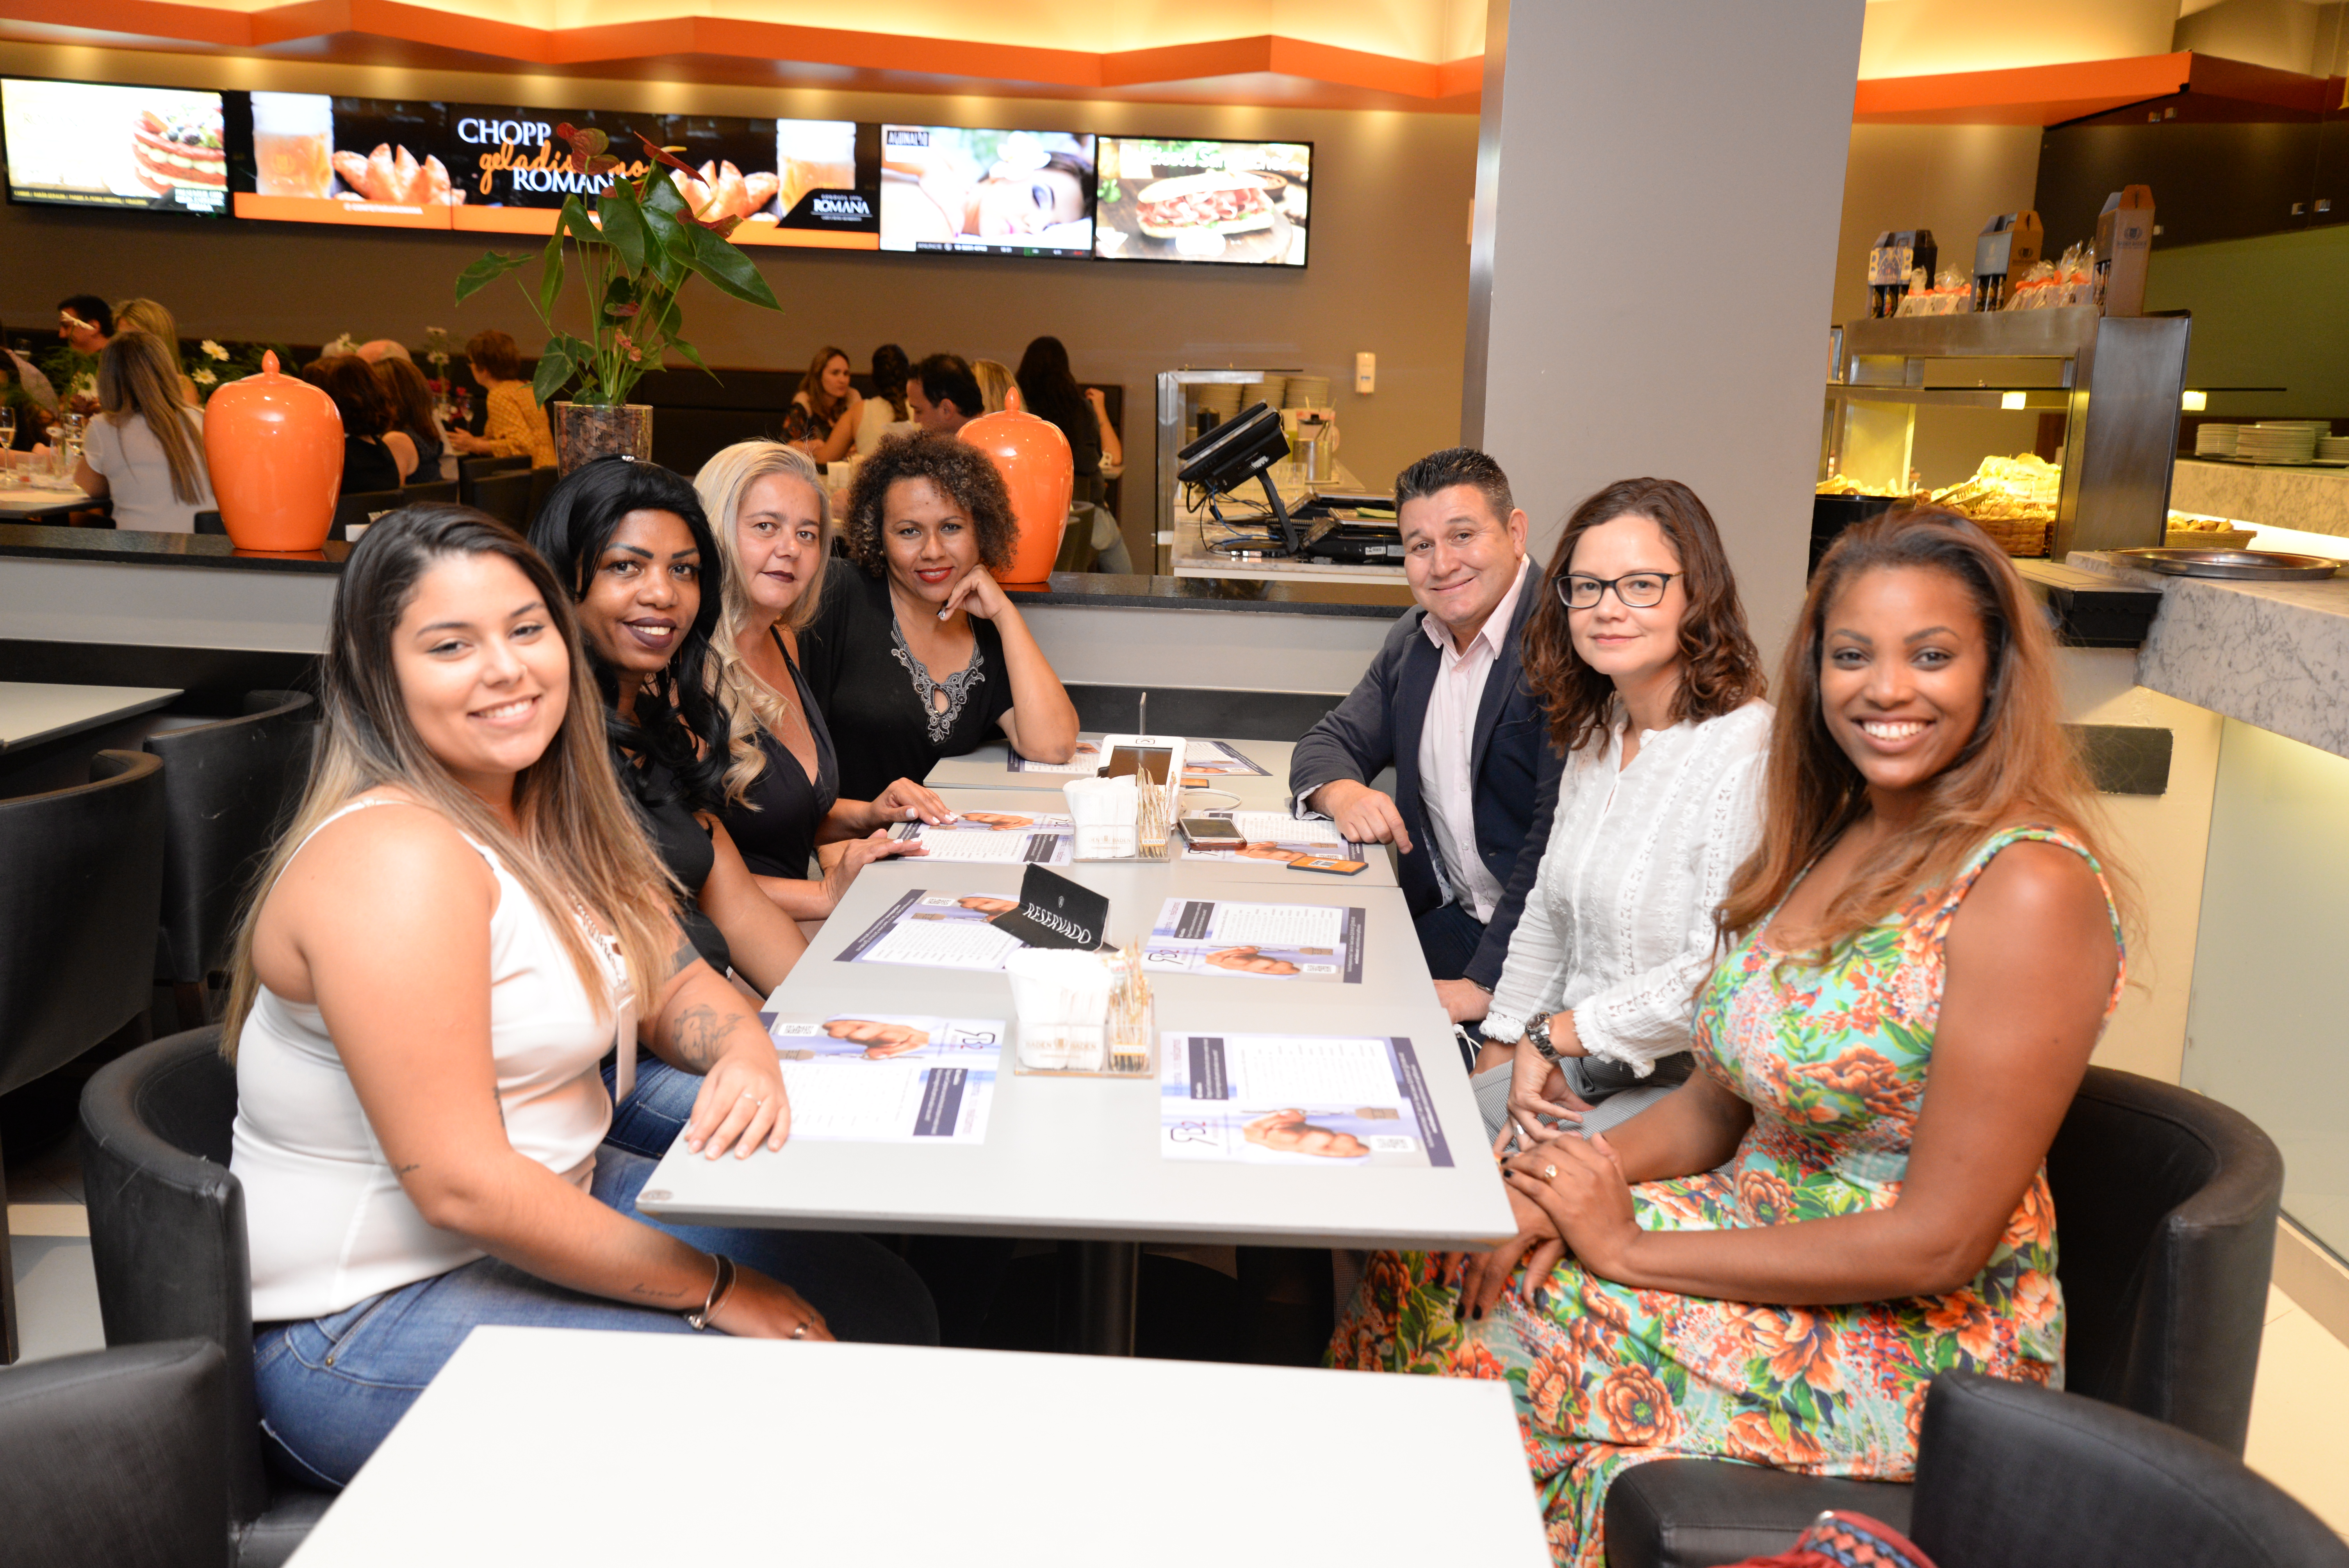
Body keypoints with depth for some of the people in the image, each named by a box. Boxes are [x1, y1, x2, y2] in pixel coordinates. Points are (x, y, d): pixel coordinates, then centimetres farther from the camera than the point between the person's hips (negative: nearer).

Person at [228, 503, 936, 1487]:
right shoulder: (395, 860, -25)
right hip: (370, 1318, -9)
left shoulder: (544, 814, 3)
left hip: (555, 1200, 9)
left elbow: (670, 979, 13)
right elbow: (461, 1185, -27)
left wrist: (745, 1055, -11)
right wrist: (713, 1287, -20)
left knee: (883, 1304, 4)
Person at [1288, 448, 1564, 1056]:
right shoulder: (1413, 641, 10)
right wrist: (1344, 793, -10)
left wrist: (1487, 983, -27)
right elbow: (1329, 742, 16)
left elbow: (1563, 836, -23)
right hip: (1446, 917, 7)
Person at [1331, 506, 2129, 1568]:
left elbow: (1941, 1242, -22)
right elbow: (1717, 1103, 8)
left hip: (1913, 1339, -7)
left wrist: (1633, 1249, -17)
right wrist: (1571, 1183, -11)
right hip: (1760, 1226, 7)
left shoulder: (2032, 890, -20)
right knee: (1431, 1270, -7)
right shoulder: (1829, 840, 5)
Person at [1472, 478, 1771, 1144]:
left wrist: (1552, 1035, -15)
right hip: (1581, 1066, 8)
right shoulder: (1596, 737, 10)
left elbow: (1720, 977, -24)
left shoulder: (1750, 753, -19)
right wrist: (1501, 1052, 7)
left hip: (1689, 1088, -8)